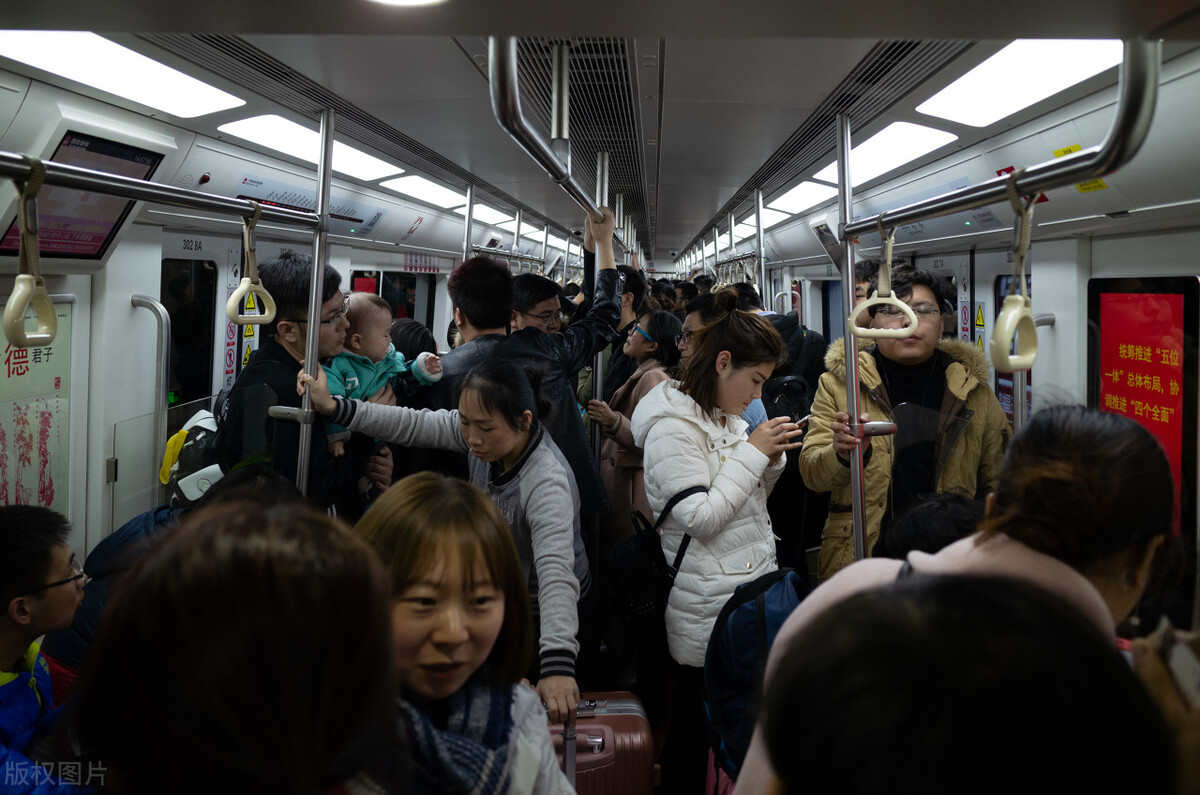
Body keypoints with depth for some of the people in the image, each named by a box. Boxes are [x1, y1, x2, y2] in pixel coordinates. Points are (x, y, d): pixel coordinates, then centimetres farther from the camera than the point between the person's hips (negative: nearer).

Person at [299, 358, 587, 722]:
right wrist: (332, 406, -16)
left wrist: (558, 665, -61)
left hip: (537, 614, -7)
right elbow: (417, 425, -10)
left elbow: (556, 571, -49)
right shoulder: (486, 432, -17)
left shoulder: (546, 482, -37)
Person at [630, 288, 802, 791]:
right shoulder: (673, 427, -16)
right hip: (709, 604, -9)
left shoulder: (727, 418, 12)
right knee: (700, 726, 5)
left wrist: (771, 458, 1)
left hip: (752, 586, 9)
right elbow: (700, 518, -23)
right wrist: (752, 452, -17)